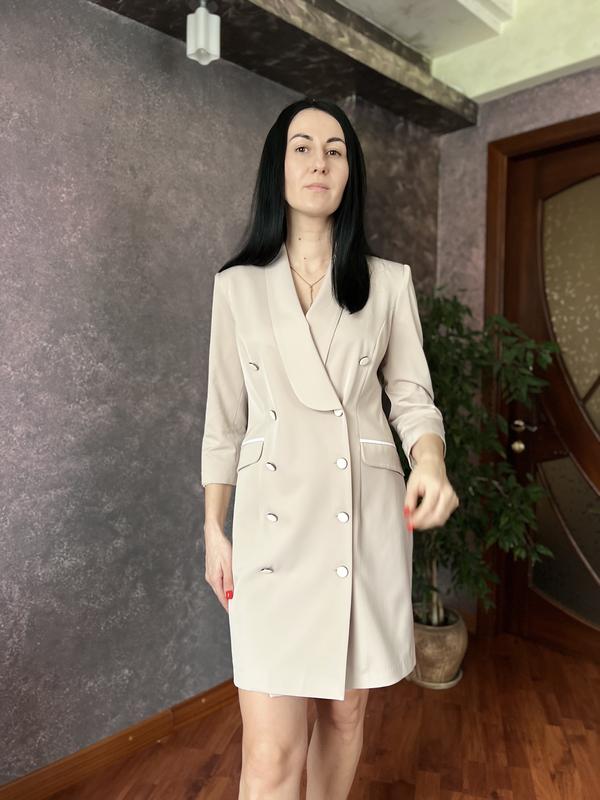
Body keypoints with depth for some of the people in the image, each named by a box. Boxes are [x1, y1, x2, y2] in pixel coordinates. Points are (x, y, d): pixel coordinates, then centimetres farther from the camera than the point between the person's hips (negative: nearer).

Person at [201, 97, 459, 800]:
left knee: (346, 712, 16)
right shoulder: (237, 285, 5)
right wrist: (214, 530, 7)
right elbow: (224, 417, 7)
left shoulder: (389, 282, 5)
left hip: (368, 517, 2)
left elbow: (412, 396, 4)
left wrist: (431, 463, -18)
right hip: (275, 519, -1)